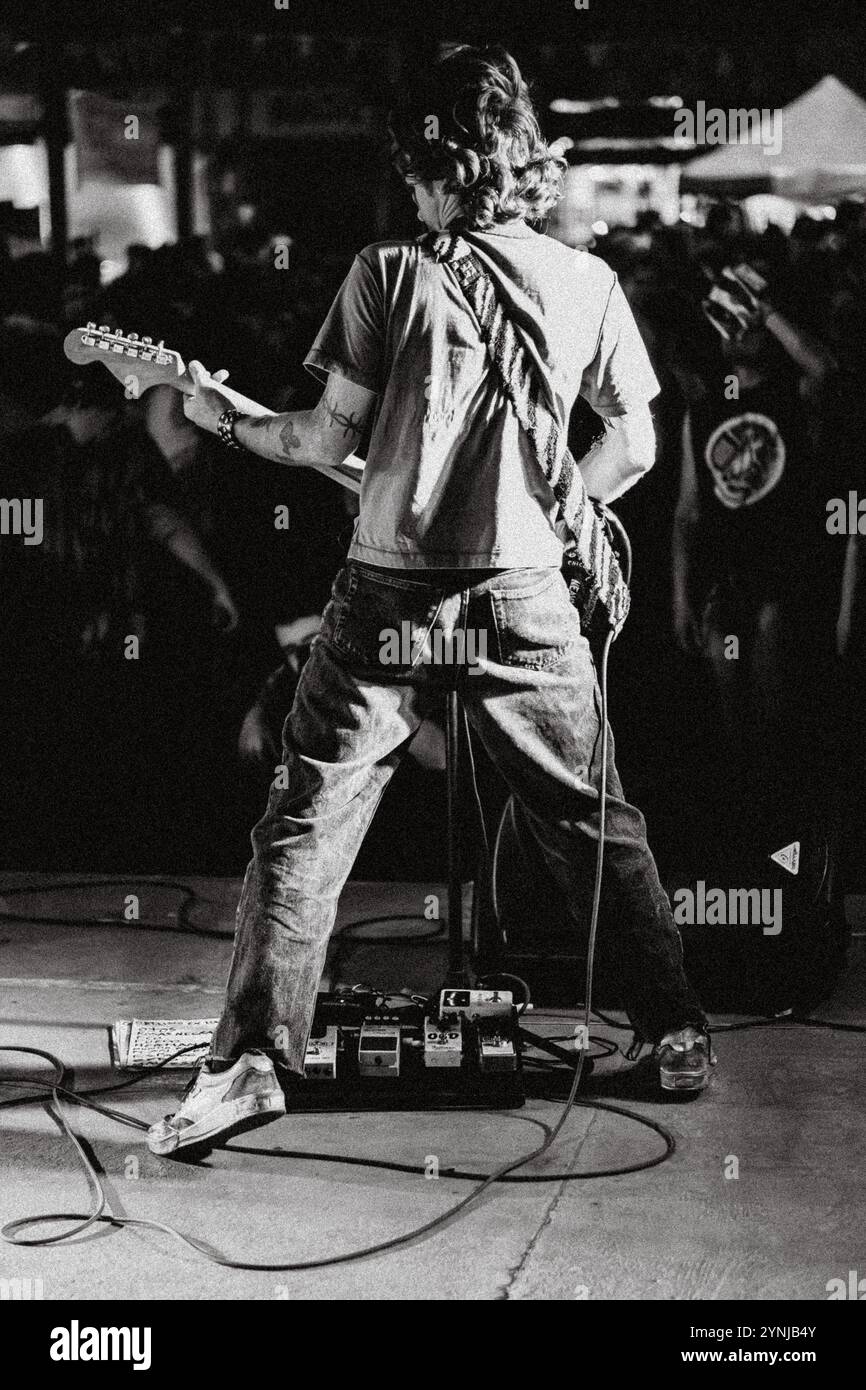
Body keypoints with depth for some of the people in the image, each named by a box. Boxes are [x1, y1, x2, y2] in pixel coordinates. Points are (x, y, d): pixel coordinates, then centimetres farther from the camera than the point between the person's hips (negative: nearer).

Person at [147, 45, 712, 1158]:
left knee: (304, 826, 4)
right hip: (523, 596, 2)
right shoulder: (587, 282, 3)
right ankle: (677, 1032, 19)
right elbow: (633, 449, 5)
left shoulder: (387, 273, -4)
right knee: (597, 823, 15)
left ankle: (252, 1061, -1)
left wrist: (224, 420, 13)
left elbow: (328, 441, -3)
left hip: (389, 597, -2)